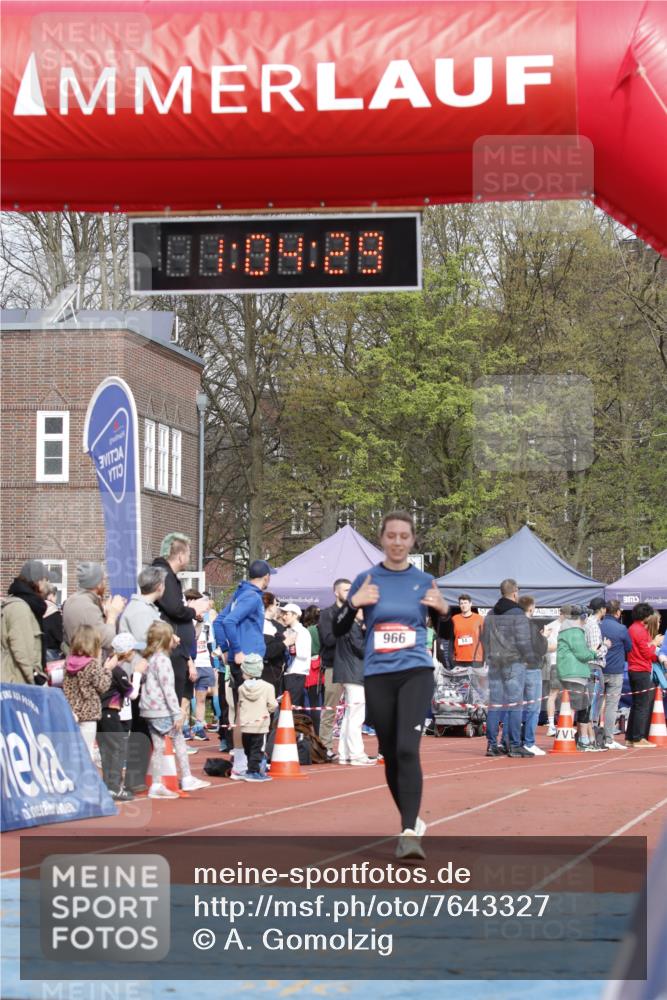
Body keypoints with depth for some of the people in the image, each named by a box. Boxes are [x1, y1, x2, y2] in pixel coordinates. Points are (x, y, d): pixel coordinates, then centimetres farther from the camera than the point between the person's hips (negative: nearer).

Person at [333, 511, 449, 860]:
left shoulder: (425, 582, 6)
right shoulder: (367, 580, 4)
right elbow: (338, 630, 5)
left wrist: (443, 609, -6)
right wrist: (353, 602, -11)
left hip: (416, 673, -2)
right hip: (378, 676, 2)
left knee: (407, 749, -18)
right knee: (390, 754, 9)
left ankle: (409, 833, -21)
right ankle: (412, 820, 29)